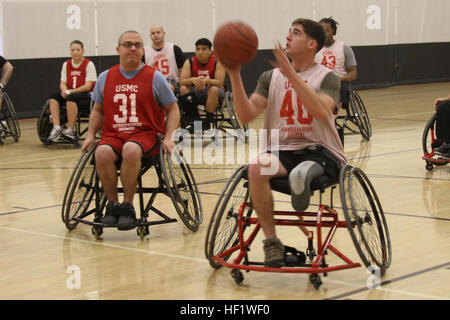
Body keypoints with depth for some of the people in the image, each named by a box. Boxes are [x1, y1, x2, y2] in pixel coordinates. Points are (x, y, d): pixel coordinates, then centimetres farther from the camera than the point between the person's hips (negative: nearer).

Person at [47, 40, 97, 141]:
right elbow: (63, 83, 9)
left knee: (71, 97, -36)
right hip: (69, 93, 6)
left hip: (85, 94, -6)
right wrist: (65, 91, -16)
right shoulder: (66, 64, 11)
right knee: (53, 97, -20)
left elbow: (88, 86, -12)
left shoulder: (89, 64, -6)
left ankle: (70, 129, -30)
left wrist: (71, 91, -20)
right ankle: (56, 128, -30)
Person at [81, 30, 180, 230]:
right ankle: (113, 204, -16)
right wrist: (90, 135, 9)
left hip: (145, 133, -2)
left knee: (131, 150, -38)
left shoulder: (154, 77, 5)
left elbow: (173, 109, 10)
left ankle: (127, 206, -23)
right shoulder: (105, 78, 13)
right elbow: (98, 110, 24)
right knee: (102, 153, -33)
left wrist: (168, 137, -4)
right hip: (112, 134, 3)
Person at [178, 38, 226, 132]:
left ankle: (208, 121, -28)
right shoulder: (189, 62, -3)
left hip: (212, 94, -3)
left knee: (214, 89, -35)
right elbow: (181, 81, -13)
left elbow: (220, 82, -19)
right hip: (195, 93, 3)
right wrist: (192, 80, -36)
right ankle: (192, 120, -24)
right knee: (183, 89, -25)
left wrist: (206, 80, -39)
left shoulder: (217, 62, -10)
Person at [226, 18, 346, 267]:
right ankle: (271, 242, -21)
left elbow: (321, 111, -21)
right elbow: (246, 116, -1)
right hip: (281, 150, 4)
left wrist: (290, 74, -24)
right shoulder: (271, 77, 13)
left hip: (320, 151, -4)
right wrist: (235, 76, -14)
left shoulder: (326, 77, 2)